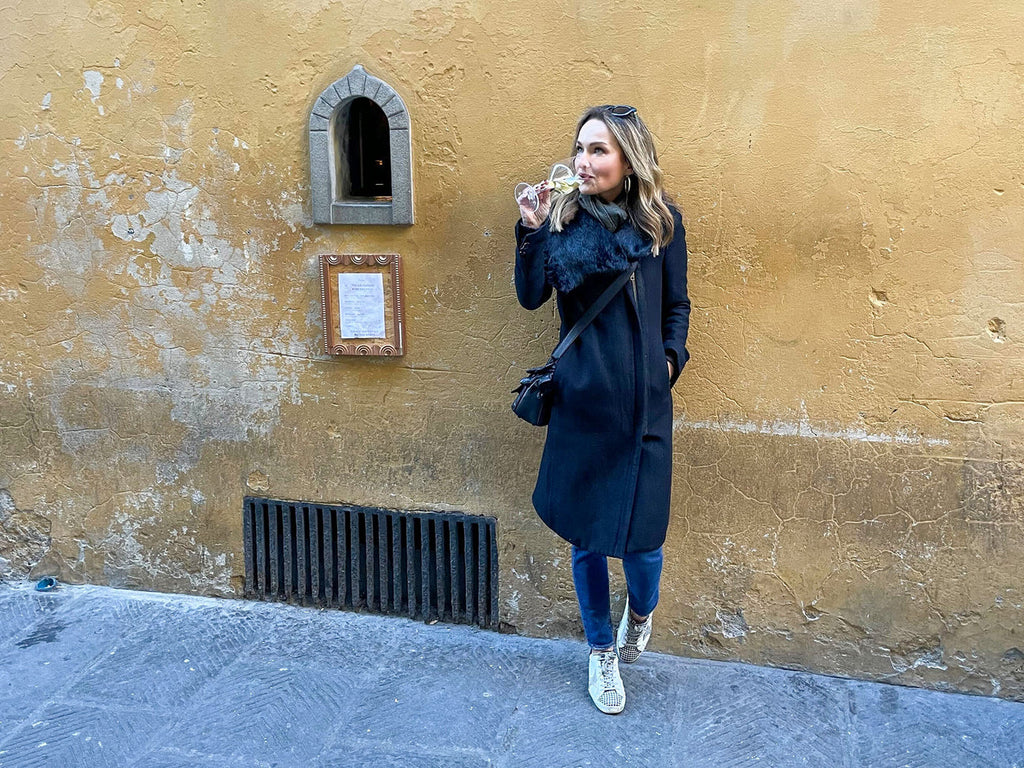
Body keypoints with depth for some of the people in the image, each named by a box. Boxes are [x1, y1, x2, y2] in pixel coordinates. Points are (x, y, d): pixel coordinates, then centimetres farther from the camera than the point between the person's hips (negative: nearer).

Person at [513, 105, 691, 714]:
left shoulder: (661, 221, 1)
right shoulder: (563, 218, 0)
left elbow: (677, 307, 10)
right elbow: (531, 296, -8)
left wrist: (671, 358, -2)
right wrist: (533, 231, -18)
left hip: (645, 404, 0)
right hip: (582, 401, 1)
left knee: (641, 536, 0)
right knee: (586, 534, 10)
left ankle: (640, 612, 37)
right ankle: (602, 651, 34)